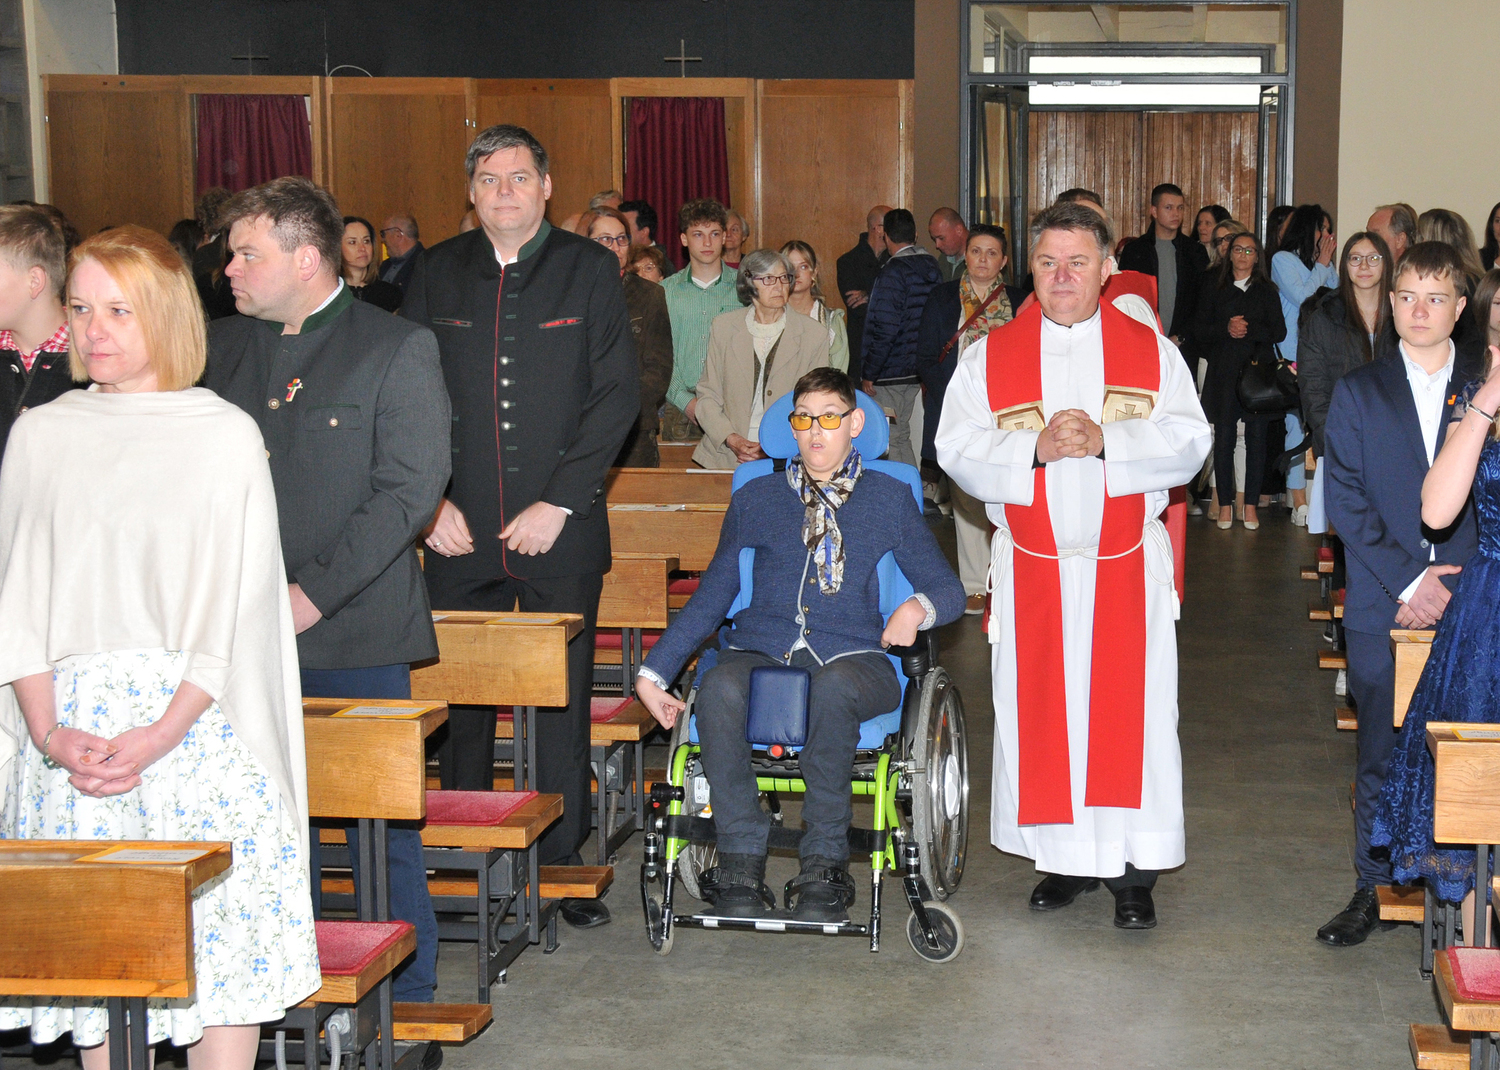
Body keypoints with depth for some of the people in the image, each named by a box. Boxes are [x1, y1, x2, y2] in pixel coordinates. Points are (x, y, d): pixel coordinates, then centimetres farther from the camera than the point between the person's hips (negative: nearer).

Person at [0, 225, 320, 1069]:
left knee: (223, 943, -5)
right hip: (69, 735, 3)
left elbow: (237, 605, -3)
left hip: (195, 733, -2)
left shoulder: (226, 435, 1)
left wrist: (162, 737, -14)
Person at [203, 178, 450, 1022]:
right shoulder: (226, 347, 12)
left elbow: (413, 486, -11)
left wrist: (315, 594, -16)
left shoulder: (398, 348, -5)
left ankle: (406, 996, 16)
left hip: (354, 635, -5)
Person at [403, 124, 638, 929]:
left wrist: (558, 503, -9)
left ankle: (562, 863, 16)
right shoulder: (439, 273, 9)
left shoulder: (588, 269, 2)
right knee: (460, 699, 6)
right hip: (459, 531, 2)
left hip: (560, 531, -2)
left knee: (562, 700, 4)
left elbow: (618, 394, -3)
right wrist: (431, 500, -4)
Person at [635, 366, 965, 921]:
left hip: (851, 656, -1)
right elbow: (710, 599, 22)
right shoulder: (756, 499, 20)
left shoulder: (889, 499, 17)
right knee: (718, 690, -35)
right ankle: (741, 864, -25)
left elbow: (947, 588, 16)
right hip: (761, 652, 2)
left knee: (833, 688, -39)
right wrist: (653, 671, 11)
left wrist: (918, 607, -9)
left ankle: (824, 863, -25)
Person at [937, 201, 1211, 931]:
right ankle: (1066, 859, 15)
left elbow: (1188, 440, -6)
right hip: (1032, 567, 1)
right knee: (1041, 709, 3)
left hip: (1127, 567, -1)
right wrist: (1034, 447, -19)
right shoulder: (990, 356, 6)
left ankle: (1134, 868, 6)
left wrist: (1104, 441, -20)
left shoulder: (1151, 351, 5)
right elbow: (956, 447, -4)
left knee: (1129, 706, -2)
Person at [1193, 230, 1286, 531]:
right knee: (1223, 437, -4)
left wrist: (1249, 330, -11)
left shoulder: (1267, 290, 11)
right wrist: (1226, 330, -11)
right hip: (1223, 371, 0)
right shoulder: (1213, 287, 11)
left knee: (1257, 437, -2)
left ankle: (1251, 505, 5)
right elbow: (1199, 331, 5)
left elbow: (1279, 332, 4)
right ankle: (1224, 504, 4)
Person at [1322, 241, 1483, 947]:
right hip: (1382, 610, 0)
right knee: (1381, 753, 5)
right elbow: (1345, 501, -1)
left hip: (1466, 604, 0)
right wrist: (1407, 581, -10)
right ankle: (1373, 889, 16)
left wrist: (1449, 583, -9)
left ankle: (1457, 889, 11)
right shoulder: (1358, 392, 6)